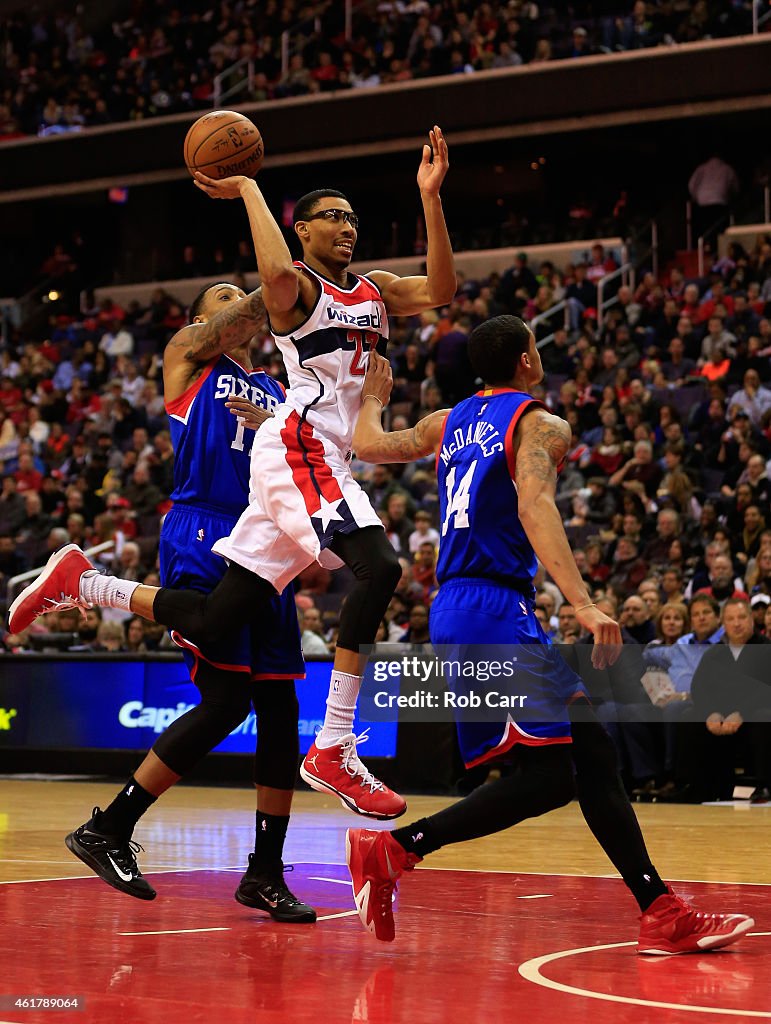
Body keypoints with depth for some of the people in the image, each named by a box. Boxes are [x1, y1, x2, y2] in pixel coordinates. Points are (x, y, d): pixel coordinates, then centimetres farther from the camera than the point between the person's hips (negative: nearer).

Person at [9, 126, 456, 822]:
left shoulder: (374, 291, 23)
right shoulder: (297, 285, 0)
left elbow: (441, 290, 6)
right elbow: (275, 273, -25)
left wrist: (430, 196, -1)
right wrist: (248, 190, -13)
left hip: (324, 461, 8)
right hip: (298, 443, -8)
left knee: (210, 621, 3)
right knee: (379, 567, -28)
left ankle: (79, 581, 20)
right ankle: (334, 752, -29)